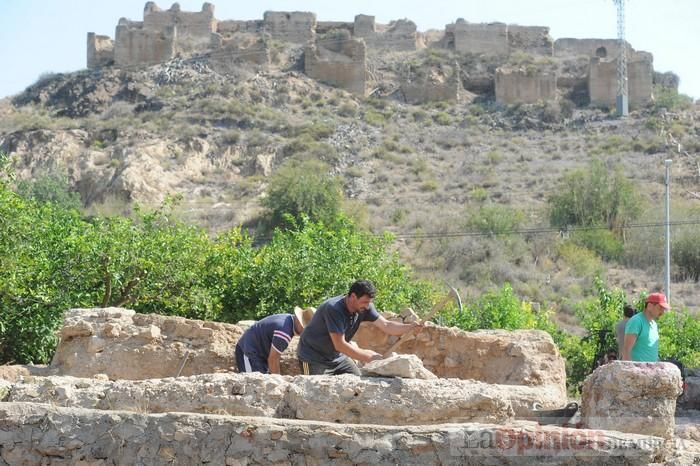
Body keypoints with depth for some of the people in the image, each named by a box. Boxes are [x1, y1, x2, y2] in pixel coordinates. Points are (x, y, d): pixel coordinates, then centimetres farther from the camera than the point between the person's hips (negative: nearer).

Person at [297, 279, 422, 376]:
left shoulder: (364, 307, -9)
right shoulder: (333, 309, -31)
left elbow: (386, 326, -6)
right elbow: (339, 345, -31)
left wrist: (412, 326, -22)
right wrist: (367, 357, -26)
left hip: (337, 357, 8)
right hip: (314, 359, -8)